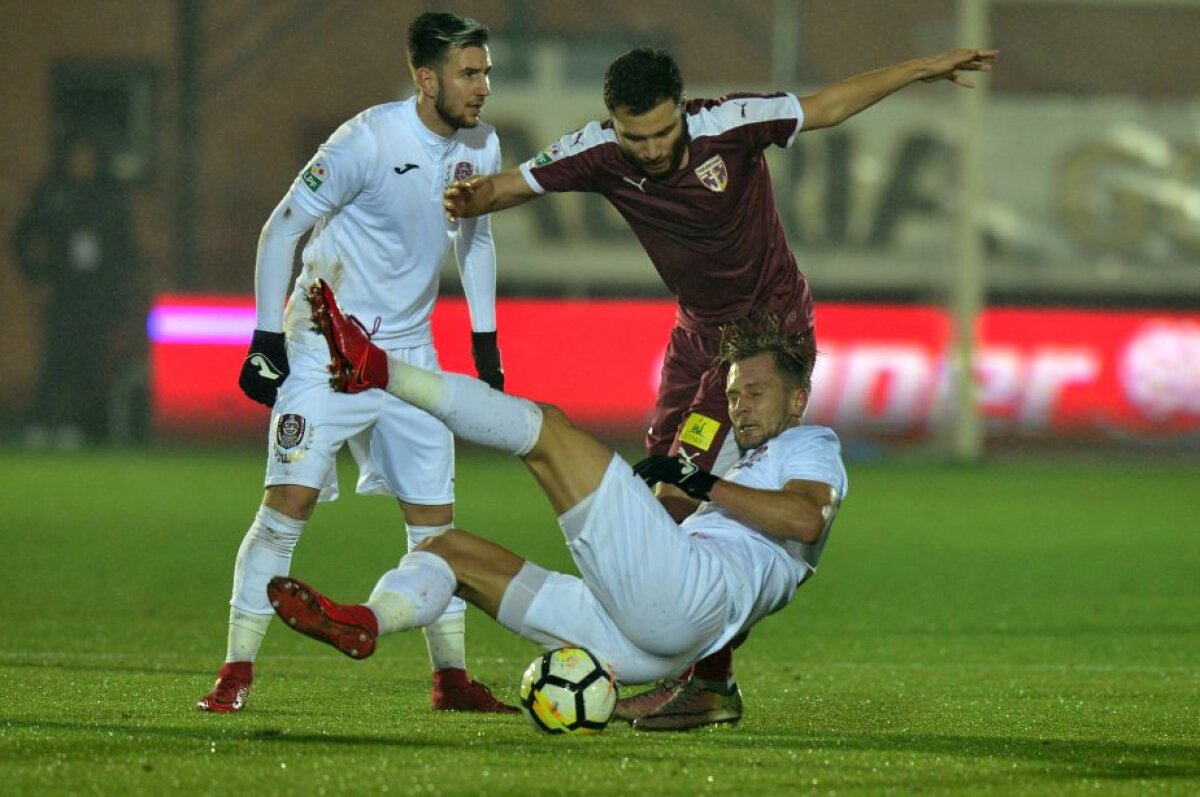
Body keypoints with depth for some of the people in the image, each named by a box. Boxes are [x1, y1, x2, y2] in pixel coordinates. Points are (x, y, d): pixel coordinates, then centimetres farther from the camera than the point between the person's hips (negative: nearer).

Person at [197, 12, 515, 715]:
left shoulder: (482, 148, 1)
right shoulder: (370, 141, -19)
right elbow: (282, 229, -12)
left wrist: (485, 338, 16)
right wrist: (268, 336, -15)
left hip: (409, 353, 6)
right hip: (326, 347, -6)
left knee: (435, 513, 6)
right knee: (290, 501, -14)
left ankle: (452, 677, 16)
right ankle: (237, 674, -10)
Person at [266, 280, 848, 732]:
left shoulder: (810, 446, 17)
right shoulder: (750, 466, 43)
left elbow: (807, 520, -7)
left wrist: (701, 484, -5)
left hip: (691, 593, -9)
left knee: (547, 429, -13)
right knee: (452, 549, 9)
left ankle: (375, 369, -21)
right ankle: (367, 623, -24)